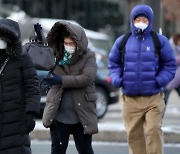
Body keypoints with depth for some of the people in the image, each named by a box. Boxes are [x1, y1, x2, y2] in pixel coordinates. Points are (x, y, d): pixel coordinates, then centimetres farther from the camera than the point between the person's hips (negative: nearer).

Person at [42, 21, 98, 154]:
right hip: (58, 115, 3)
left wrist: (61, 80, -24)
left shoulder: (88, 57, -5)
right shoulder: (57, 56, 6)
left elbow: (87, 78, -18)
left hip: (81, 116, -3)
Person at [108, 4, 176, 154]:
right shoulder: (122, 41, 6)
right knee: (134, 135, 6)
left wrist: (160, 80, -11)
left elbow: (170, 65, 5)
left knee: (154, 131, -15)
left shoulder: (160, 41, 1)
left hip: (153, 98, -2)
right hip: (130, 100, 2)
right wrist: (116, 79, -1)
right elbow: (113, 63, 17)